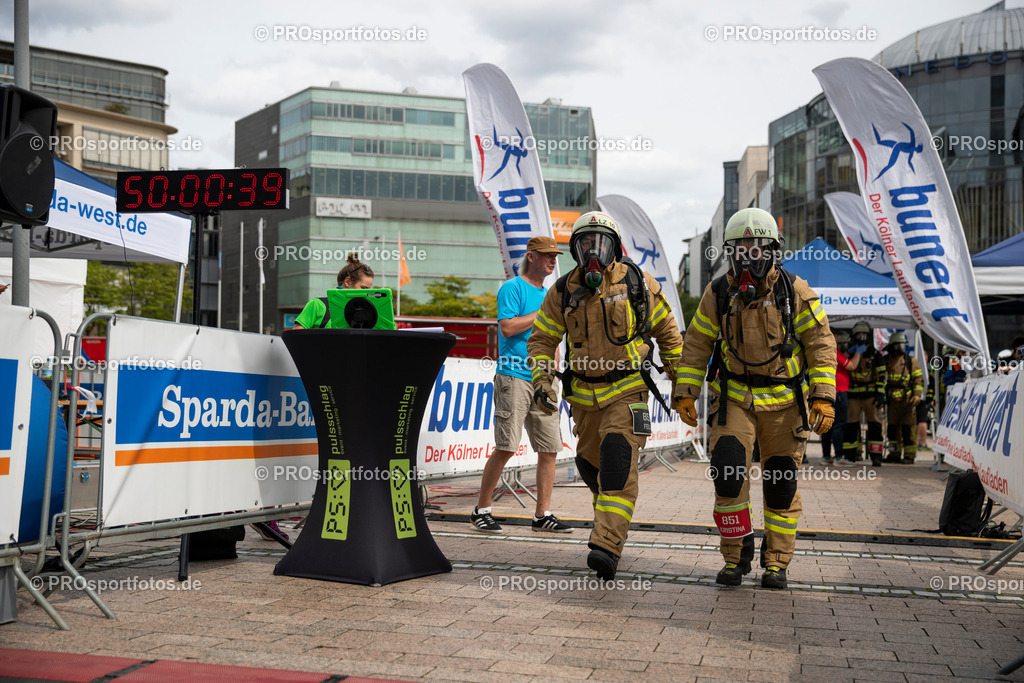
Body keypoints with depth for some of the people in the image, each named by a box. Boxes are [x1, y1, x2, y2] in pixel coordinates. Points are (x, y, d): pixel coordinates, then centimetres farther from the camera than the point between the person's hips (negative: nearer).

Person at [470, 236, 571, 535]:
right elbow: (506, 327, -14)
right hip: (514, 377, -7)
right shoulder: (513, 288, -2)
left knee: (549, 448, 3)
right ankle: (481, 511, 3)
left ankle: (543, 515, 10)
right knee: (506, 447, -9)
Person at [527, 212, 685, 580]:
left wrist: (679, 381, 8)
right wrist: (542, 381, -4)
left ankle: (607, 547, -24)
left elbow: (667, 331, 7)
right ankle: (611, 514, 45)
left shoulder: (637, 283, -4)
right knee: (590, 463, 15)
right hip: (584, 394, 4)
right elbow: (542, 339, 9)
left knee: (618, 462, -19)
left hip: (627, 390, -4)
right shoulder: (563, 291, 0)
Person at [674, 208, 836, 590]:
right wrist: (686, 393, 0)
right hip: (735, 397, 1)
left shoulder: (794, 292, -9)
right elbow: (697, 344, 5)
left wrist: (823, 397, -14)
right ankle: (736, 556, 2)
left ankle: (776, 562, 20)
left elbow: (821, 345, -6)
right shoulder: (718, 294, -4)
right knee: (728, 471, -15)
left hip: (784, 401, -1)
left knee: (781, 483, 4)